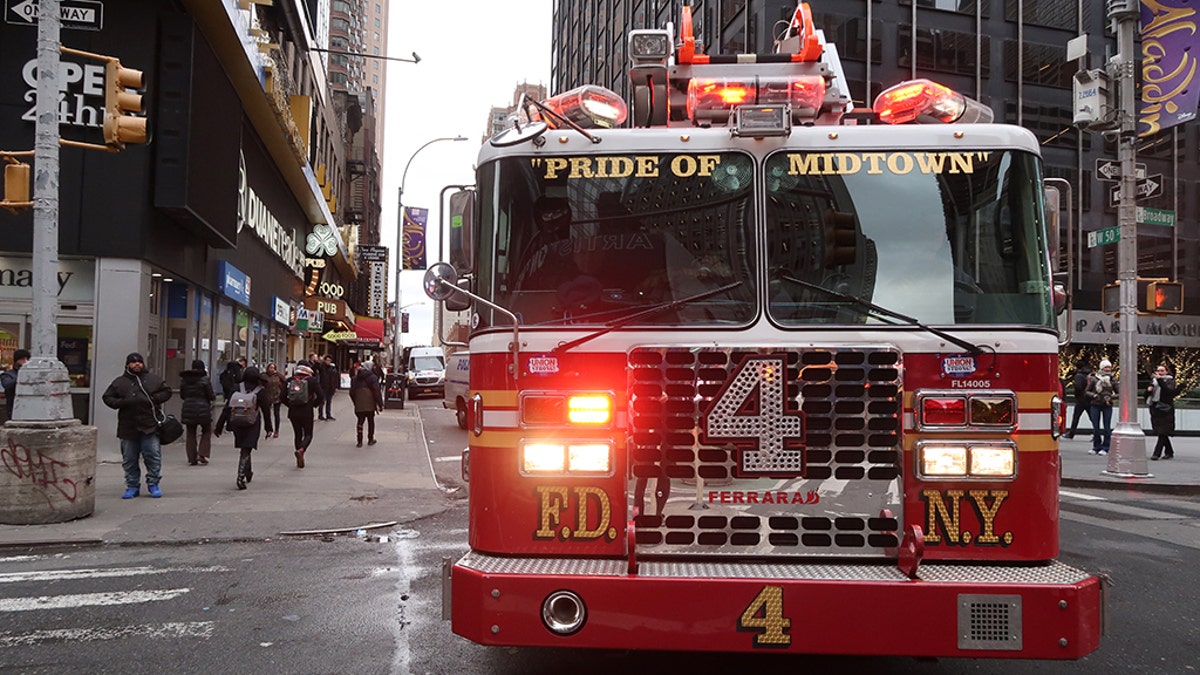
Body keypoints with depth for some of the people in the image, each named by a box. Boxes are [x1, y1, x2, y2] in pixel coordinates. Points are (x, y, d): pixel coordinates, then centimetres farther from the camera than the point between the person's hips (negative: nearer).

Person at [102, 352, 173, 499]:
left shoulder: (153, 379, 9)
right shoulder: (120, 382, 8)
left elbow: (167, 392, 13)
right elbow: (107, 397, 10)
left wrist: (154, 399, -4)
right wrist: (121, 403, -8)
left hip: (150, 426, -1)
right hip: (128, 426, 1)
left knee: (153, 455, -3)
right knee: (129, 459, 7)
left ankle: (153, 484, 10)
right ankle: (132, 486, 16)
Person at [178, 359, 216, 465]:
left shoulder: (184, 379, 3)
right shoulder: (205, 379, -10)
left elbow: (182, 395, 11)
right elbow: (211, 396, -8)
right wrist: (214, 397, 14)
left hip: (188, 409, 4)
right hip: (203, 409, -3)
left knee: (191, 433, 10)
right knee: (206, 431, 13)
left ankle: (192, 458, 7)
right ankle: (202, 454, 0)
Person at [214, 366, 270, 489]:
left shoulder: (237, 388, -2)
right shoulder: (260, 391, -7)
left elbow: (226, 408, -3)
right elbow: (265, 410, -4)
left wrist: (219, 426, 1)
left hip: (237, 425, 3)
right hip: (252, 426, -3)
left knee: (245, 449, 20)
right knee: (246, 451, -1)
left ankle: (248, 473, 35)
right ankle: (240, 477, -14)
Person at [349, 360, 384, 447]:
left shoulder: (355, 378, 12)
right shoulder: (372, 377, -4)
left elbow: (352, 392, 14)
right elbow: (377, 392, -9)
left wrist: (355, 402, 21)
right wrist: (380, 404, -5)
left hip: (359, 404, 3)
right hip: (370, 404, -3)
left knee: (360, 421, 6)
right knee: (371, 421, 10)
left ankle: (359, 441, 0)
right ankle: (370, 440, 17)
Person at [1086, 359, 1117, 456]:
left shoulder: (1112, 379, 3)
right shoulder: (1094, 378, 0)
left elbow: (1118, 393, 7)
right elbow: (1087, 391, 5)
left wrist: (1110, 397, -11)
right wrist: (1094, 395, -13)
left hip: (1107, 405, 0)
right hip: (1095, 405, 0)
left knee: (1107, 427, -1)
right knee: (1095, 427, 3)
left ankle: (1105, 448, 6)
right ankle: (1096, 447, 14)